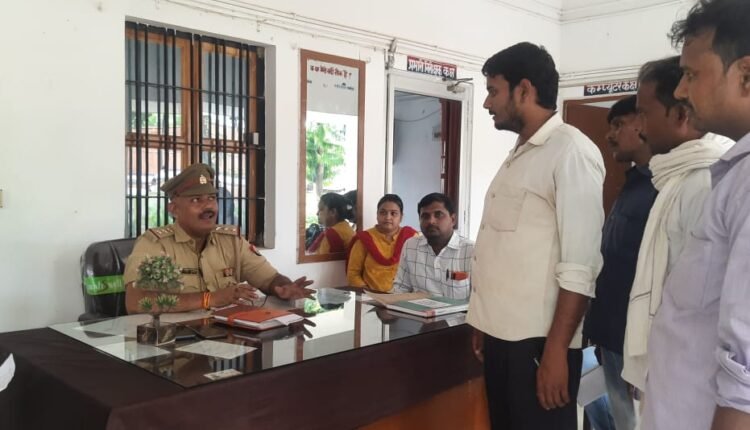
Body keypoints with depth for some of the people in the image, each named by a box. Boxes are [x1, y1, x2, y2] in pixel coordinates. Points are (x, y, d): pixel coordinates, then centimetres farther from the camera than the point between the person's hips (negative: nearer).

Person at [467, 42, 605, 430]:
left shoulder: (571, 151, -12)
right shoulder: (519, 154, 14)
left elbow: (580, 266, -18)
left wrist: (556, 350, -19)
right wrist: (485, 323, 16)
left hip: (538, 341, -8)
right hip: (502, 335, 8)